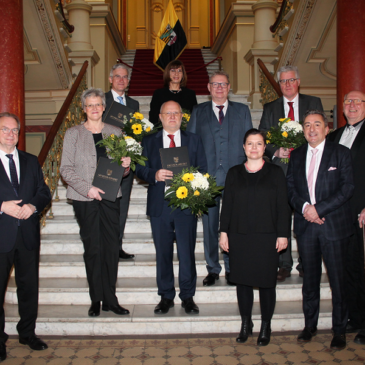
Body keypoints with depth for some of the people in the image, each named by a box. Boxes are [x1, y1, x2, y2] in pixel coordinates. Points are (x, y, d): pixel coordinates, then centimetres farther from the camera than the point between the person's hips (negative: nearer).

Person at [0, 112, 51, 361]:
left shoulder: (31, 161, 13)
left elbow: (45, 192, 10)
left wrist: (33, 205, -10)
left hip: (28, 234, 4)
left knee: (29, 286, 13)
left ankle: (28, 333, 28)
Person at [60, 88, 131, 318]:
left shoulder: (115, 132, 12)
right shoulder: (73, 134, 4)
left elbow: (121, 167, 17)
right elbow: (66, 169, -1)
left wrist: (126, 165, -6)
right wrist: (87, 188, -13)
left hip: (110, 196, 2)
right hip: (85, 199, -2)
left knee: (112, 248, 1)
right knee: (93, 249, 1)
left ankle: (110, 299, 12)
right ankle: (96, 299, 13)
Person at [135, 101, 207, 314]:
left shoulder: (194, 140, 10)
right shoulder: (149, 141, 11)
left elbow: (203, 170, 6)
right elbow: (141, 170, 6)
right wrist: (155, 175, -15)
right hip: (159, 206, 1)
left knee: (187, 253, 2)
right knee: (163, 253, 8)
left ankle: (188, 296, 18)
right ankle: (166, 297, 21)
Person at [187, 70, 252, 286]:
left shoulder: (242, 111, 12)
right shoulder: (199, 112, 13)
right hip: (207, 175, 0)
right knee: (210, 224, 5)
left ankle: (232, 269, 16)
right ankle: (213, 269, 16)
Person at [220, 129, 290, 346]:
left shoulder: (275, 172, 3)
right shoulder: (234, 173, 8)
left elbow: (283, 206, 1)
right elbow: (227, 204, 8)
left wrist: (283, 234, -4)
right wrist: (224, 232, 2)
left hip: (267, 237, -1)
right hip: (239, 237, 2)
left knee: (266, 282, 4)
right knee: (243, 281, 8)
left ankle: (266, 327, 20)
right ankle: (246, 324, 23)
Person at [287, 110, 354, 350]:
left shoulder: (341, 153, 0)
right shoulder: (297, 155, 12)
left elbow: (347, 188, -8)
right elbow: (290, 187, 9)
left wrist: (318, 208, -15)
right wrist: (304, 207, -10)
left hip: (334, 224, -3)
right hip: (305, 225, 3)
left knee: (338, 280, 2)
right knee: (310, 278, 13)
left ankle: (340, 330, 17)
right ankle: (310, 325, 26)